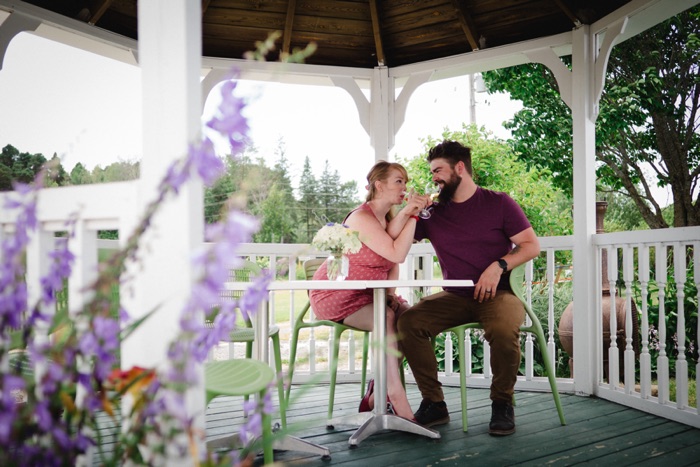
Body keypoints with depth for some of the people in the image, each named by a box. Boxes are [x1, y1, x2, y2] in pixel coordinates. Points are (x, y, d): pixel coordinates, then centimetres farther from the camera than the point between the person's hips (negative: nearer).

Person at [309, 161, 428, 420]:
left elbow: (393, 266, 6)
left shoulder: (390, 219, 9)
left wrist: (389, 292, -11)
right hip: (334, 296, -8)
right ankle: (397, 401, -26)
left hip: (367, 294, 8)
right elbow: (397, 254, -27)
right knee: (386, 318, -29)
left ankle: (376, 398, -8)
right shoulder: (362, 217, -18)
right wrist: (412, 215, -23)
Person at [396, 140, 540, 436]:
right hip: (455, 298, 3)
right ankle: (433, 403, -11)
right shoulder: (432, 212, 11)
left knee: (503, 329, -36)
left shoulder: (498, 203, 3)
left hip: (497, 293, -3)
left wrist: (498, 266, -15)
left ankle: (502, 403, -8)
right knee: (408, 321, -23)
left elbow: (531, 245, 1)